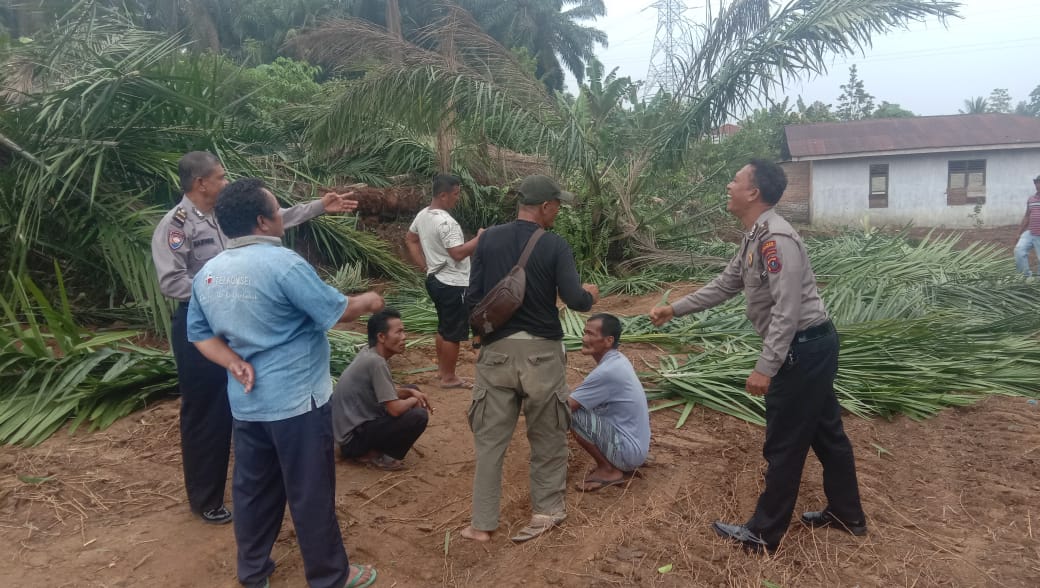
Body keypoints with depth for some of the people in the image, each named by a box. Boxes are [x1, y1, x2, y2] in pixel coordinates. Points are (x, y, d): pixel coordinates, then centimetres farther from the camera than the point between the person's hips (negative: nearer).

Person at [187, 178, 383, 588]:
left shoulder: (206, 273, 4)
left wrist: (234, 362, -2)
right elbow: (335, 312, -14)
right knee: (311, 492, 6)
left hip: (246, 402, 7)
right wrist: (367, 301, 4)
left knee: (254, 488, 20)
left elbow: (200, 334, 9)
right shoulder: (282, 262, -20)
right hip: (296, 400, -7)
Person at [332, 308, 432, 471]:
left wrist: (411, 392, 3)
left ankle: (370, 447, 11)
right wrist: (414, 400, -5)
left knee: (412, 391, 16)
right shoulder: (376, 362, -24)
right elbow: (395, 409, -25)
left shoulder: (369, 354, 4)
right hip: (353, 435, -10)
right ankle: (373, 455, -4)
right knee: (419, 416, -21)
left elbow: (388, 391, 19)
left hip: (356, 422, 10)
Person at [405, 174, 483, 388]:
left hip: (435, 280, 10)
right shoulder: (446, 222, -24)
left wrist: (425, 266, 15)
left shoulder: (422, 215, 6)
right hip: (453, 284, -10)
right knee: (453, 333, 2)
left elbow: (410, 240, 17)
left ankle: (441, 369, 32)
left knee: (444, 327, 22)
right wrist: (480, 238, -16)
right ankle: (449, 378, 11)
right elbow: (459, 253, -28)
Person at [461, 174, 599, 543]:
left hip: (497, 350, 3)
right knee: (547, 435, 15)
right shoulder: (554, 245, -8)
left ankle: (482, 524, 15)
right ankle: (548, 510, 27)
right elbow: (575, 301, -12)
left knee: (490, 437, 10)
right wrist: (590, 295, 10)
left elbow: (473, 298, 1)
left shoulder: (488, 239, 1)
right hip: (542, 352, -2)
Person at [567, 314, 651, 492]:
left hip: (626, 450, -9)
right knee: (582, 404, 19)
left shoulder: (607, 371, -24)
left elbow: (566, 406, -19)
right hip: (636, 447, 9)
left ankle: (609, 471, -3)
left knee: (570, 413, -15)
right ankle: (615, 466, 14)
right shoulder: (617, 360, 5)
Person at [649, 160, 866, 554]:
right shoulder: (755, 238, 12)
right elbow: (725, 285, 20)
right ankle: (847, 514, 36)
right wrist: (674, 309, 19)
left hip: (804, 348, -10)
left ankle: (764, 533, 15)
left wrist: (765, 367, -25)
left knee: (784, 444, 1)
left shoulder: (776, 239, -22)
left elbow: (787, 311, -26)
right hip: (811, 346, 10)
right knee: (825, 433, 20)